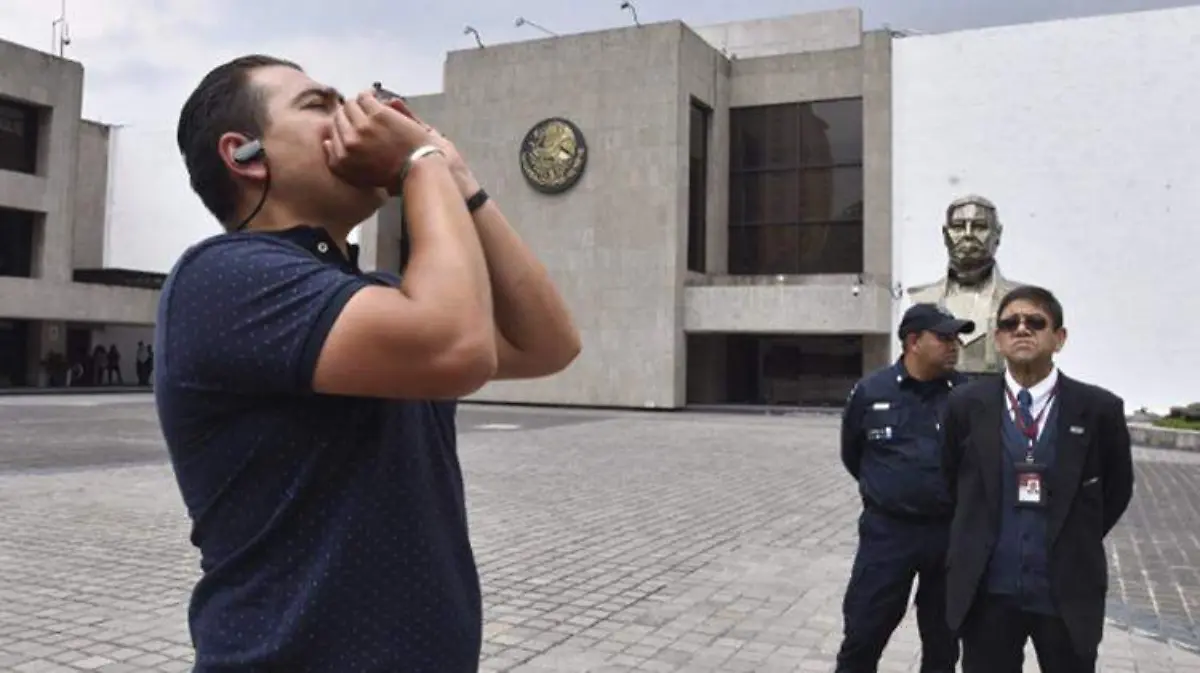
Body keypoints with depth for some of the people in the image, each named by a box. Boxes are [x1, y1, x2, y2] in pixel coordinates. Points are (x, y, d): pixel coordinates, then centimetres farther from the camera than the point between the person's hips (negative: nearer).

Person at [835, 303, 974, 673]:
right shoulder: (871, 391, -5)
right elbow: (851, 453, 11)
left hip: (952, 533, 1)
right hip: (887, 531, -1)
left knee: (944, 641, 15)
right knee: (862, 634, 4)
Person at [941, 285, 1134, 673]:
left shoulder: (1099, 408, -5)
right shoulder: (967, 405, -3)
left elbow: (1117, 489, 8)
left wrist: (1076, 543, 8)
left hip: (1068, 590, 0)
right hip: (987, 590, 1)